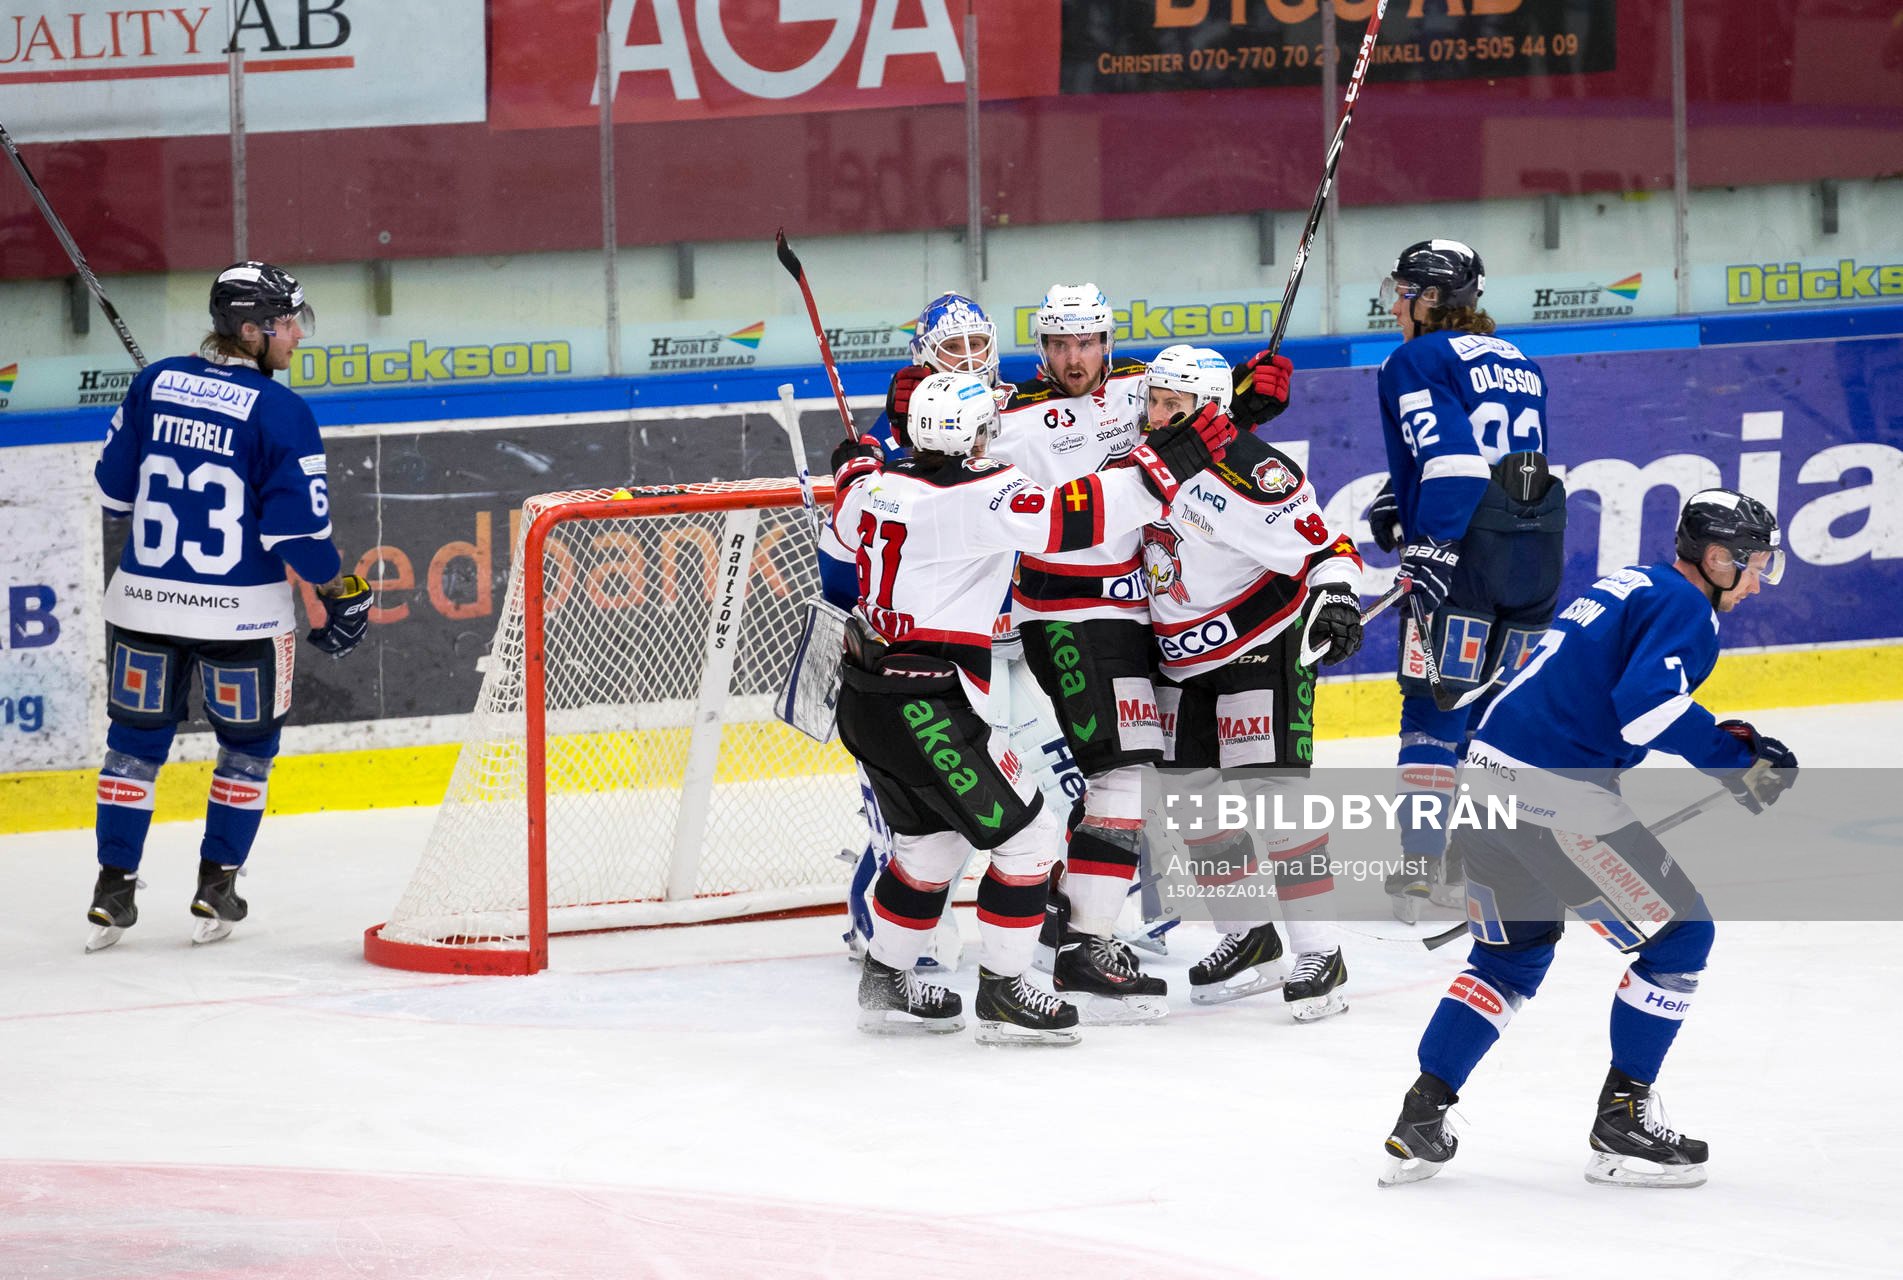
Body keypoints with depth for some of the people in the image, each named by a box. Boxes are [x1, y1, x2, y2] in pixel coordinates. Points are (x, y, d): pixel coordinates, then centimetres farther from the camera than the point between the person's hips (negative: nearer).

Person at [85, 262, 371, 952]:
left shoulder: (155, 384, 0)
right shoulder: (279, 412, -14)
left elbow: (114, 488, 8)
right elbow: (298, 529, -15)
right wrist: (341, 591, 0)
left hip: (144, 602, 4)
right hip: (242, 612, -4)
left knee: (136, 739, 16)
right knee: (248, 742, 16)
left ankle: (113, 889, 15)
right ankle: (216, 889, 16)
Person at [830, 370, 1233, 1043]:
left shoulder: (878, 486, 6)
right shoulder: (977, 495, -18)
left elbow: (849, 523, 30)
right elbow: (1070, 515, -27)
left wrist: (854, 466, 50)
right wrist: (1165, 465, -24)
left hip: (866, 701, 9)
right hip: (925, 709, -9)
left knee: (932, 837, 26)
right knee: (1027, 835, 2)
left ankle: (884, 983, 34)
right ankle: (1001, 993, 5)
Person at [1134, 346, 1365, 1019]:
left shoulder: (1248, 471, -21)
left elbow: (1326, 547, -20)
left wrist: (1335, 599, -35)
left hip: (1262, 649, -8)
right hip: (1184, 661, 8)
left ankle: (1320, 956, -10)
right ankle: (1249, 938, 25)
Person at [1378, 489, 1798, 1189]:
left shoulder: (1629, 586, 22)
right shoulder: (1685, 607, -7)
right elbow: (1648, 702, -22)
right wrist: (1735, 758, -13)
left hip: (1487, 774, 9)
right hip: (1558, 798, -9)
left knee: (1512, 955, 23)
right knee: (1681, 935, 6)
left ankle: (1419, 1124, 14)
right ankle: (1622, 1124, 9)